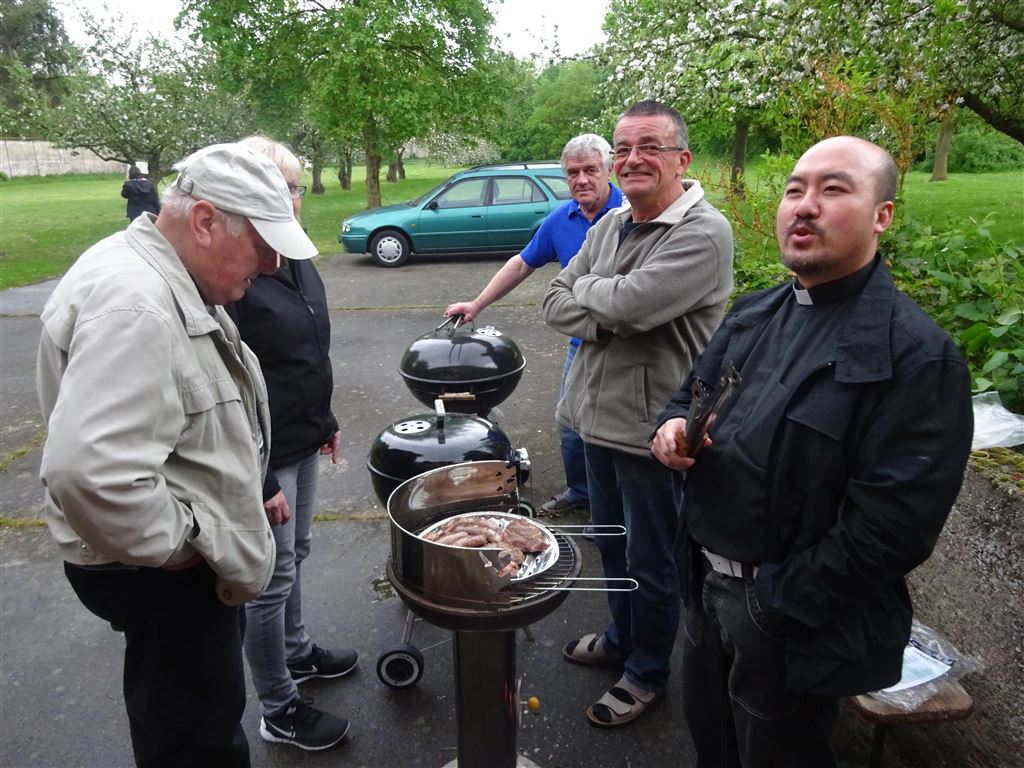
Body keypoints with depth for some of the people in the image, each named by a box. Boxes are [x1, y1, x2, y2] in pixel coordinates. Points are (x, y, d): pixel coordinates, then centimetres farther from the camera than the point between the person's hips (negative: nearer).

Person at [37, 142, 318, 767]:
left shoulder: (172, 278, 5)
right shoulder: (133, 305, -30)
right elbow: (91, 471, -40)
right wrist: (177, 543, -24)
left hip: (192, 553, 10)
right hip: (157, 575, -10)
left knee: (210, 708, 28)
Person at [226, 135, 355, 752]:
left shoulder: (297, 261, 5)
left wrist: (325, 420, 20)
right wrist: (258, 482, -21)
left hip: (303, 444, 8)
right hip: (263, 457, -8)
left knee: (294, 556, 24)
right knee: (272, 578, 6)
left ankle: (296, 651, 47)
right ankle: (280, 712, 25)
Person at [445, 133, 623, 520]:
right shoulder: (560, 219, 5)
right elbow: (522, 264, 14)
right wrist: (477, 304, 13)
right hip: (582, 342, 6)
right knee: (570, 426, 17)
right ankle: (579, 491, 39)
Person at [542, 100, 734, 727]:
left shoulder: (704, 233, -18)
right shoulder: (611, 224, 8)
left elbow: (630, 301, -30)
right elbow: (556, 304, 3)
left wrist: (584, 287, -9)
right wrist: (608, 319, -16)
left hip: (652, 429, -8)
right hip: (598, 415, 8)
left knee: (650, 561, 11)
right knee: (613, 543, 24)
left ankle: (648, 674, 33)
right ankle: (622, 637, 48)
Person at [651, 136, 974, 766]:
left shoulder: (918, 354, -20)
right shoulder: (754, 315, 3)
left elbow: (893, 524, -24)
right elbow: (694, 393, 15)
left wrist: (777, 604, -19)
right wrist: (674, 426, -9)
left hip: (798, 625, -6)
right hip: (707, 587, 7)